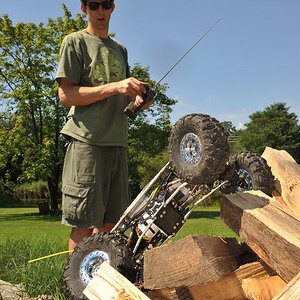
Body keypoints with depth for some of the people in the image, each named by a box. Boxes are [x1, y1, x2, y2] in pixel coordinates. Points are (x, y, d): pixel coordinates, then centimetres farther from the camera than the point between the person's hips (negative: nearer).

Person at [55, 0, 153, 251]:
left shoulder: (120, 49, 23)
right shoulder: (75, 42, 4)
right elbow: (66, 95, -7)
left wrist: (138, 100, 2)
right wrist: (114, 87, -16)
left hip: (117, 142, 6)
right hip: (86, 139, -6)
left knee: (110, 222, 7)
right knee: (85, 223, -7)